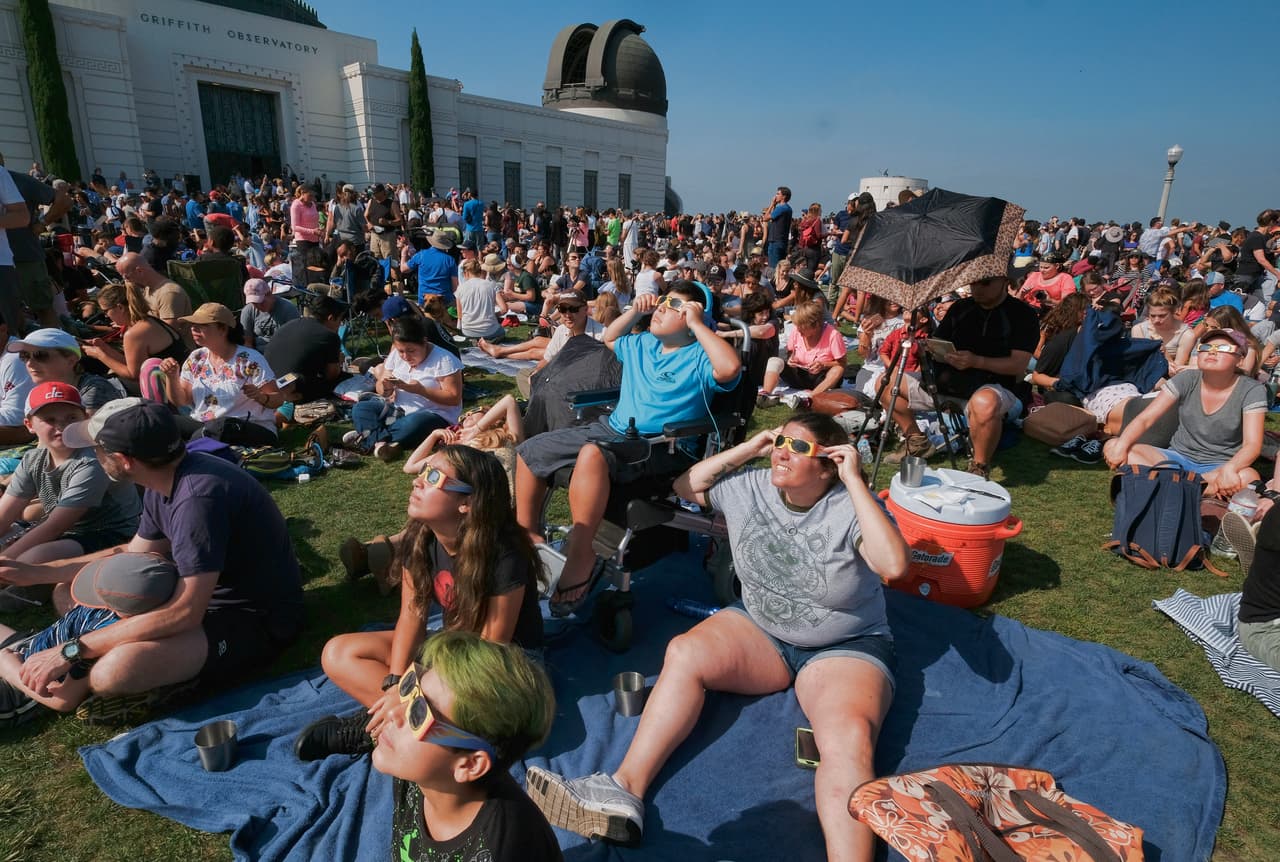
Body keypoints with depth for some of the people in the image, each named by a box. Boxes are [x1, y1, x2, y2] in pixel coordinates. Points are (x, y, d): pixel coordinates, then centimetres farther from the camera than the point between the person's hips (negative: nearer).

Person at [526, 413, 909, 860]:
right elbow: (686, 486, 8)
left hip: (846, 647, -3)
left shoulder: (851, 508, -15)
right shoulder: (751, 487, -2)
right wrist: (746, 450, -2)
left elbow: (894, 566, -32)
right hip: (760, 627, 4)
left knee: (850, 741, -33)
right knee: (684, 652, -23)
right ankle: (625, 790, -28)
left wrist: (856, 482, -29)